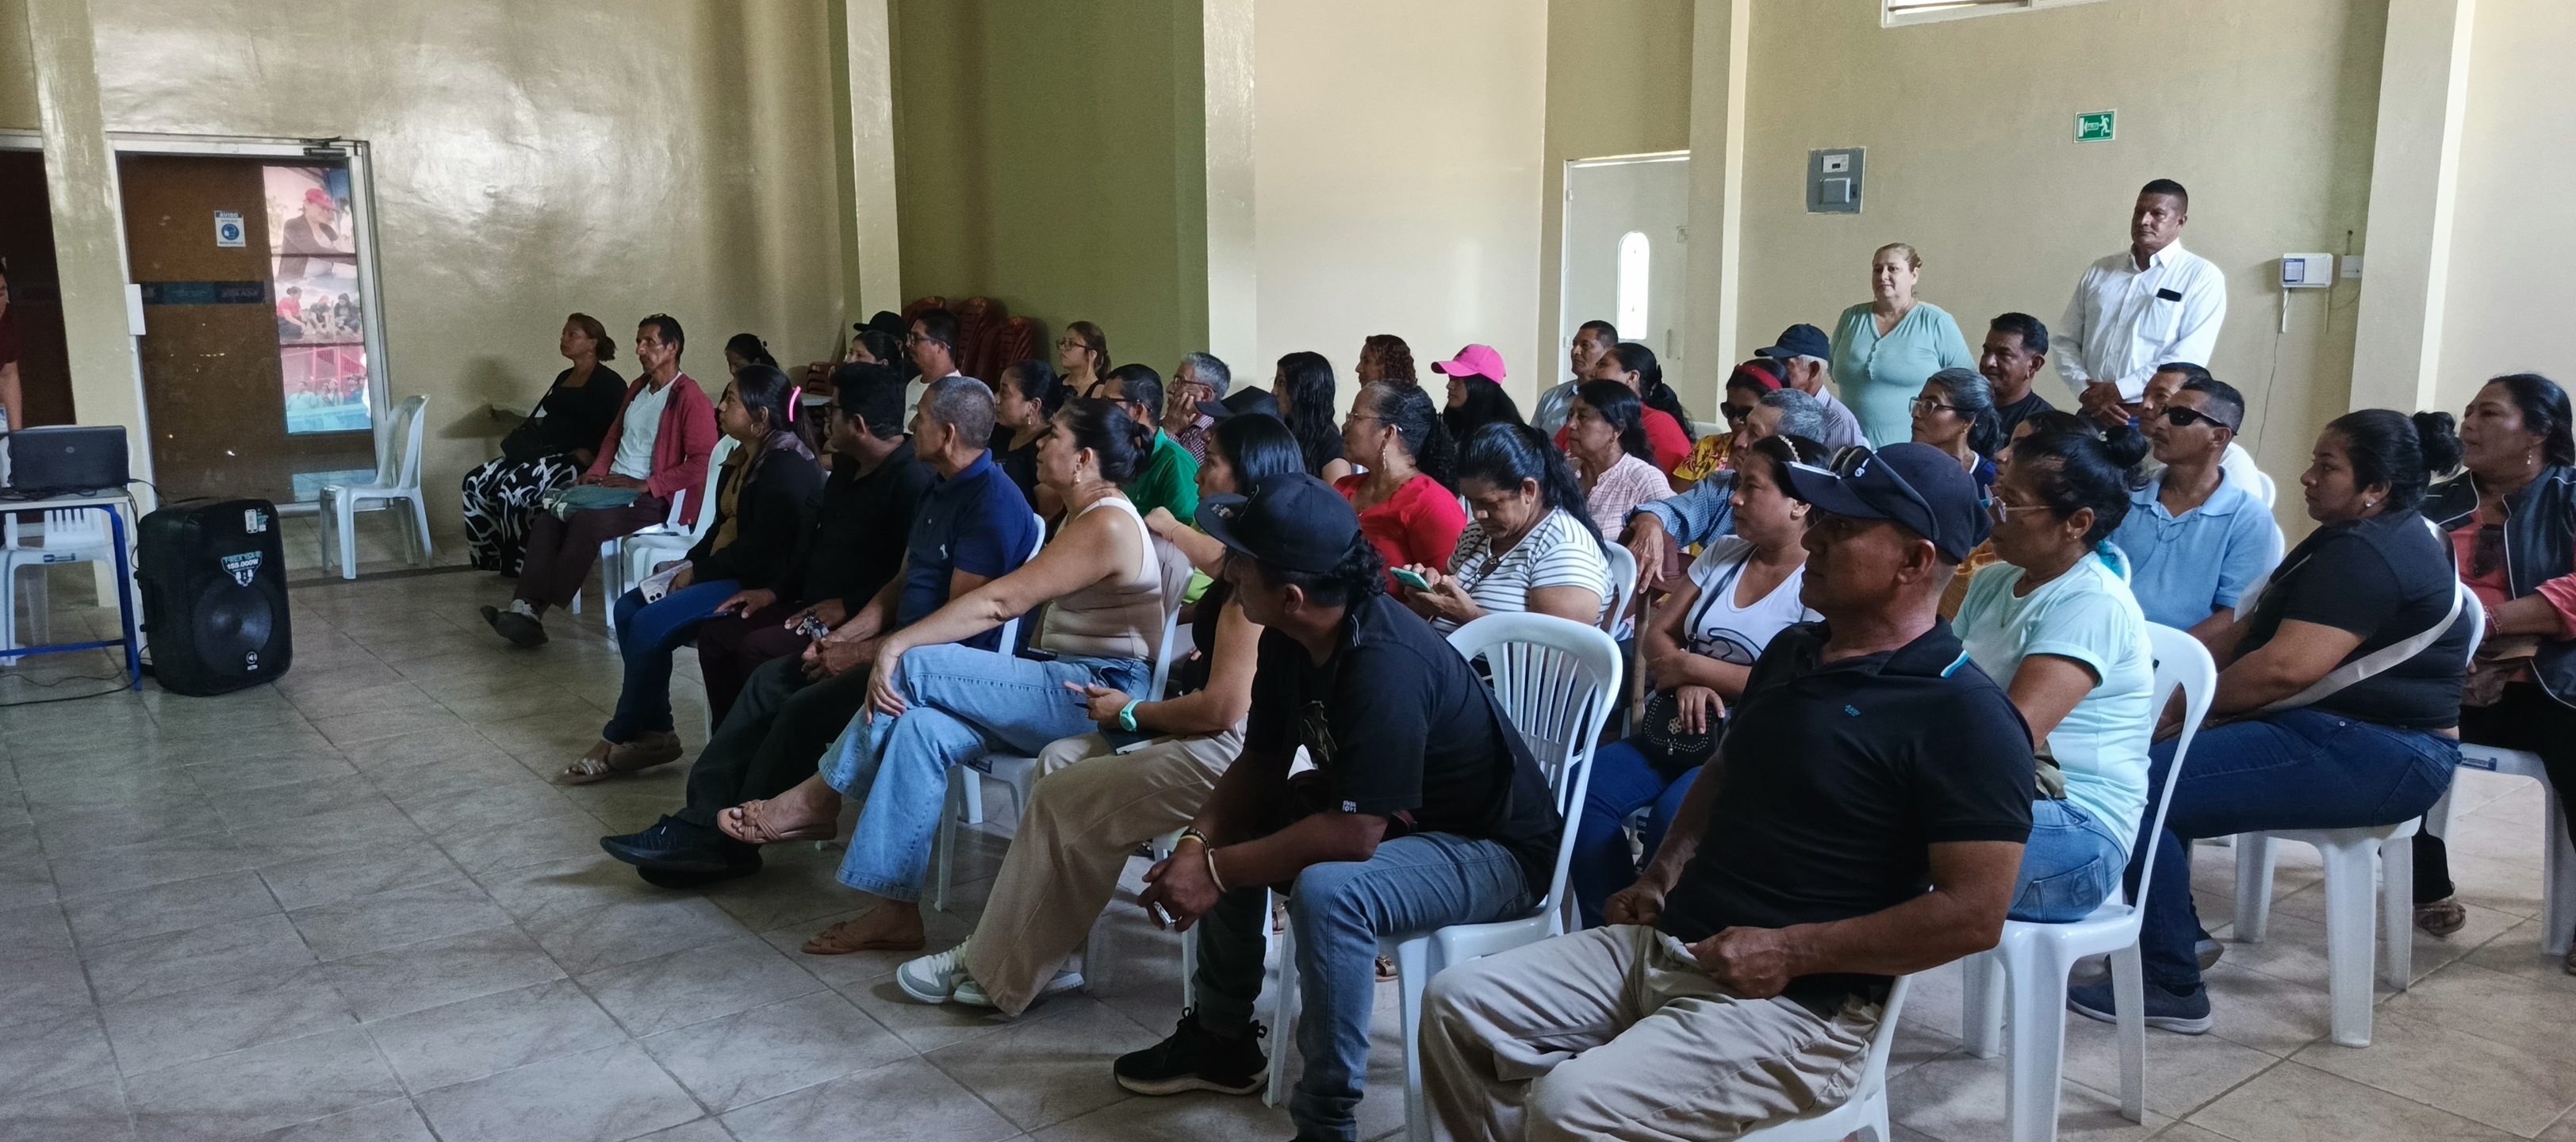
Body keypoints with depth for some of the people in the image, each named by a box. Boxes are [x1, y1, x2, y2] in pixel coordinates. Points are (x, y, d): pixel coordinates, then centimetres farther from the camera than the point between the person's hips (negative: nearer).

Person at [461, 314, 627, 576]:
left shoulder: (608, 383, -6)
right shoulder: (564, 377, 22)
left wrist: (591, 453, -24)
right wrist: (520, 440, 10)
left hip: (576, 459, -9)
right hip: (545, 452, 9)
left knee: (513, 489, -30)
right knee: (476, 482, -6)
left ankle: (523, 566, -15)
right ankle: (494, 557, 0)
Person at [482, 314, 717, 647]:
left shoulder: (690, 398, -10)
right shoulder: (637, 388, 18)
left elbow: (701, 463, -18)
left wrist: (646, 485, -20)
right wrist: (595, 472, 9)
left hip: (653, 498, -8)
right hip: (612, 485, 8)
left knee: (586, 520, -33)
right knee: (547, 514, -18)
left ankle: (539, 610, -28)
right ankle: (526, 607, -29)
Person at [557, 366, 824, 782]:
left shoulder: (786, 465, -19)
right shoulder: (743, 458, 12)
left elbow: (762, 549, -25)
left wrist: (698, 571, -14)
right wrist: (688, 563, 2)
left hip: (761, 584, -11)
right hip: (726, 572, 11)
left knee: (652, 624, -19)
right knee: (627, 610, 3)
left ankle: (619, 739, 0)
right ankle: (653, 732, 5)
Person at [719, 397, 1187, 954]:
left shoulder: (1107, 525, -16)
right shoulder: (1080, 517, 18)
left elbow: (1001, 600, -21)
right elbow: (1022, 603, 11)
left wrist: (898, 645, -21)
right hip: (1063, 684, 9)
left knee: (915, 667, -18)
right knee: (922, 727, -15)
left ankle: (817, 800, 1)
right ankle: (897, 911, -15)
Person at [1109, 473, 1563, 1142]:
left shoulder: (1385, 666, -33)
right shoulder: (1289, 639, -7)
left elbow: (1354, 834, -34)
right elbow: (1260, 766, 2)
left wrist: (1216, 871, -26)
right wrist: (1196, 845, -15)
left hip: (1492, 846, -9)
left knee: (1327, 892, -34)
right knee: (1225, 835, 9)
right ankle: (1223, 1040, 23)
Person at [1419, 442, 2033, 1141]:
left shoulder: (1964, 714, -13)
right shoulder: (1790, 652, 13)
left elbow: (1975, 912, -18)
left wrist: (1789, 951, -18)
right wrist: (1661, 879, 11)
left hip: (1800, 1004, -8)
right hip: (1664, 942, 8)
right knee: (1458, 1004, -2)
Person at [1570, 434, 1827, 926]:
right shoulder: (1722, 553, 14)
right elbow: (1656, 635, 12)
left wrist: (1691, 666, -11)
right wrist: (1686, 682, -10)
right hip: (1683, 732, 6)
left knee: (1671, 816, -33)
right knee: (1583, 790, -18)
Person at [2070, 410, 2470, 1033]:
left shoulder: (2366, 555, -18)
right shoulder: (2369, 538, 17)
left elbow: (2284, 669, -26)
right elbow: (2258, 628, 16)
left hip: (2369, 757, -11)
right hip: (2343, 732, 11)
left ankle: (2172, 986, -11)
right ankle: (2177, 931, 18)